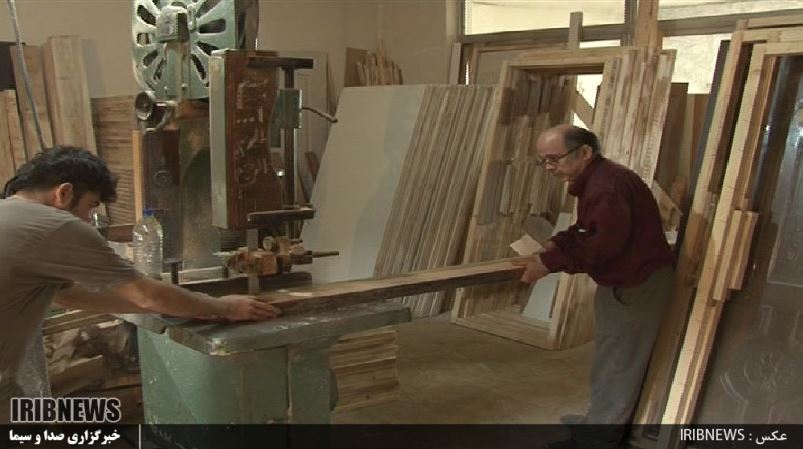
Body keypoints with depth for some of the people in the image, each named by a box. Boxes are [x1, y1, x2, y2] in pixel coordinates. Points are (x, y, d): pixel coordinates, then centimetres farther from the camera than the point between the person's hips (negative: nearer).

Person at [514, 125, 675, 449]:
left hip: (636, 284, -11)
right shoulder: (595, 180, 10)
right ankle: (602, 422, 33)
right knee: (616, 358, 20)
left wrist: (550, 262, -23)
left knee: (616, 361, 0)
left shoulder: (606, 186, -27)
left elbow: (604, 243, -29)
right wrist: (557, 243, 1)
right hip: (626, 280, 11)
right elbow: (588, 229, 17)